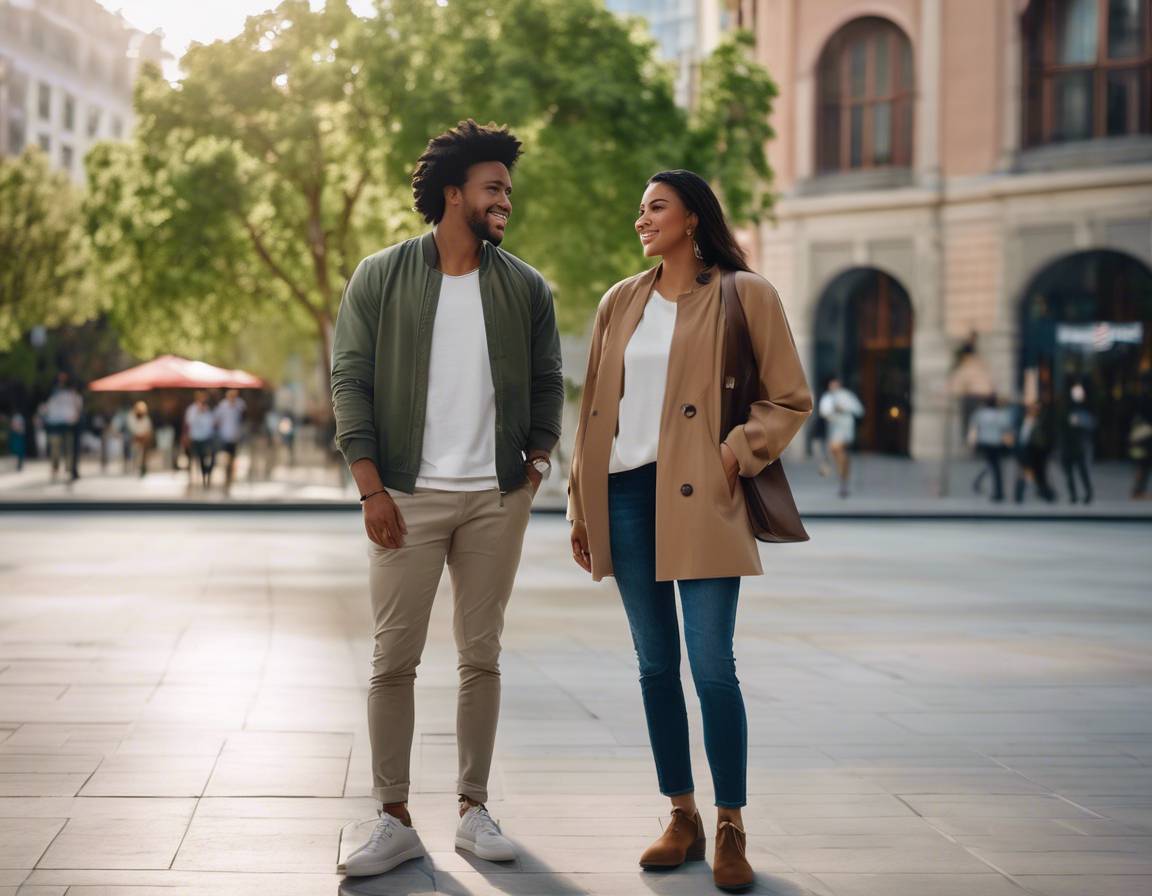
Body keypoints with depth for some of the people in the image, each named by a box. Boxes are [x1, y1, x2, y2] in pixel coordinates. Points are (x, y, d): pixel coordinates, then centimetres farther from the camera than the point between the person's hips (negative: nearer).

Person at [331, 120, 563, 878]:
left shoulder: (525, 288, 7)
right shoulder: (381, 278, 0)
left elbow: (547, 383, 14)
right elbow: (351, 382, -2)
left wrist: (536, 466, 2)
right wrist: (371, 488, -8)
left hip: (496, 501, 2)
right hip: (409, 498, -2)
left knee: (482, 658, 7)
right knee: (394, 660, -2)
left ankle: (474, 810, 17)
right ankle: (396, 822, 7)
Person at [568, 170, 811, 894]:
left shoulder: (745, 295, 1)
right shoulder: (621, 303, 14)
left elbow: (791, 399, 2)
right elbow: (595, 407, 16)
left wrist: (739, 453, -13)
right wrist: (581, 507, 12)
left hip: (701, 500, -5)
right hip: (625, 494, 5)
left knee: (712, 667, -7)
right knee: (656, 665, 8)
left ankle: (731, 830, 3)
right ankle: (683, 818, 18)